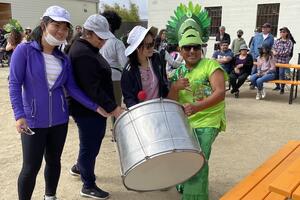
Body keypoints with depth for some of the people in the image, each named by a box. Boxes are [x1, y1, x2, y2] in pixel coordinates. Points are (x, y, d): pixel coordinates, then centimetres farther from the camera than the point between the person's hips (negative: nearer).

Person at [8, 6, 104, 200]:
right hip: (33, 121, -4)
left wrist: (95, 107, -4)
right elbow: (15, 84, -11)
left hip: (59, 119, 4)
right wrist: (19, 115, -22)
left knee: (54, 161, 17)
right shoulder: (24, 50, -9)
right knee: (31, 167, 3)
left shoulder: (64, 59, 4)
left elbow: (72, 88, 2)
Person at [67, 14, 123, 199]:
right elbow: (93, 89, -28)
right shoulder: (82, 54, -23)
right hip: (88, 109, -10)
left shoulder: (88, 48, 11)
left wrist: (111, 106, 20)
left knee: (93, 141, 24)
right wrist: (114, 108, -29)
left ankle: (79, 167, 47)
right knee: (90, 145, 4)